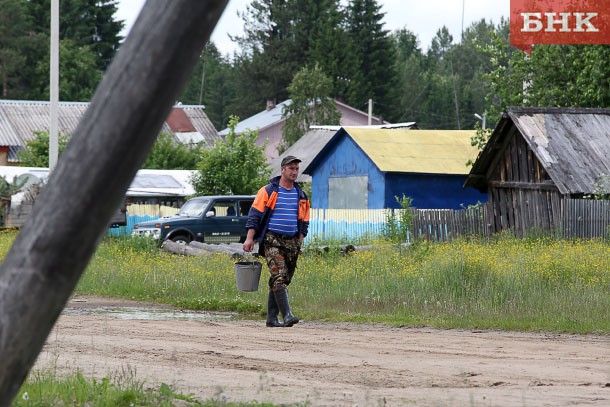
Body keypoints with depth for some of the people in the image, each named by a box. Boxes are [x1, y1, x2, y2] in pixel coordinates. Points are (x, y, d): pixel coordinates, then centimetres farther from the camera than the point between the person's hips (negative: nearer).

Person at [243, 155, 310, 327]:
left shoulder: (300, 195, 14)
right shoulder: (268, 191, -1)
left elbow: (303, 222, 20)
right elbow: (254, 215, -3)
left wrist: (300, 242, 12)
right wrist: (250, 238, -10)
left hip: (291, 242, 6)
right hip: (272, 240, -6)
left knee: (282, 281, 7)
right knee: (279, 277, -17)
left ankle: (272, 318, 13)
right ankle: (287, 315, -24)